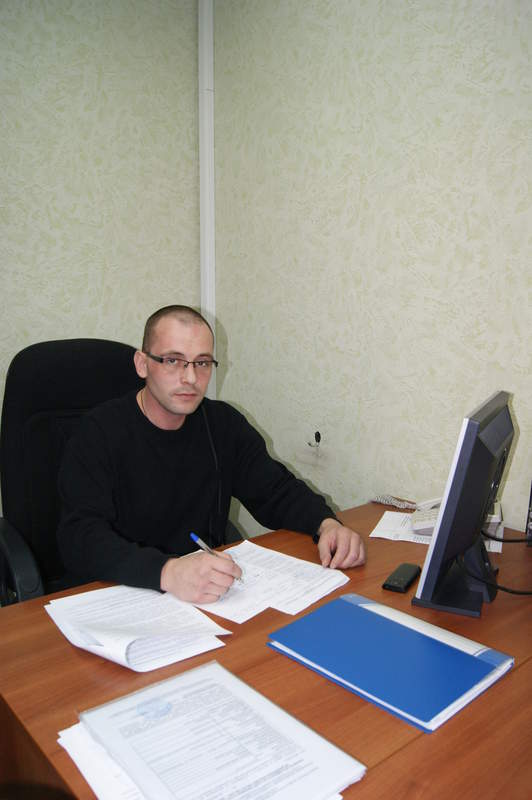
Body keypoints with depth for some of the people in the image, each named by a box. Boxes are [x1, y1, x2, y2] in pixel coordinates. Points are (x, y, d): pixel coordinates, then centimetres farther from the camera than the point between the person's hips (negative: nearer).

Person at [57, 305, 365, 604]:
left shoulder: (224, 423, 3)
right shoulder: (100, 432, -13)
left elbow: (276, 491, 9)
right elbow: (80, 537, -22)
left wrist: (326, 523, -12)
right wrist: (167, 572, -39)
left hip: (210, 590, 4)